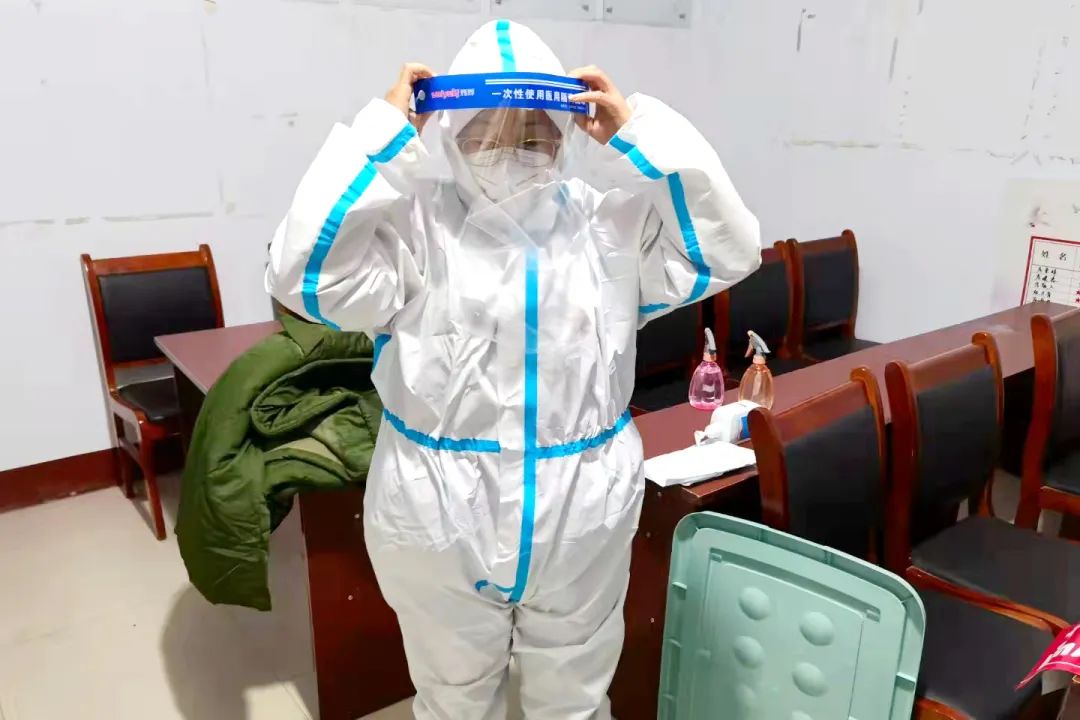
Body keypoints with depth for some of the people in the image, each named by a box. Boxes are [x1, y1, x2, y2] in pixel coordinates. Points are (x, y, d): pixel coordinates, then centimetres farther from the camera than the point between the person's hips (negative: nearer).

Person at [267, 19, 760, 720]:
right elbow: (304, 275, -20)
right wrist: (384, 133, -19)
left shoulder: (609, 224, -1)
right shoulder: (415, 225, -8)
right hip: (440, 519, -1)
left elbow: (730, 249, -7)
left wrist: (635, 133, -12)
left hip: (583, 518, 2)